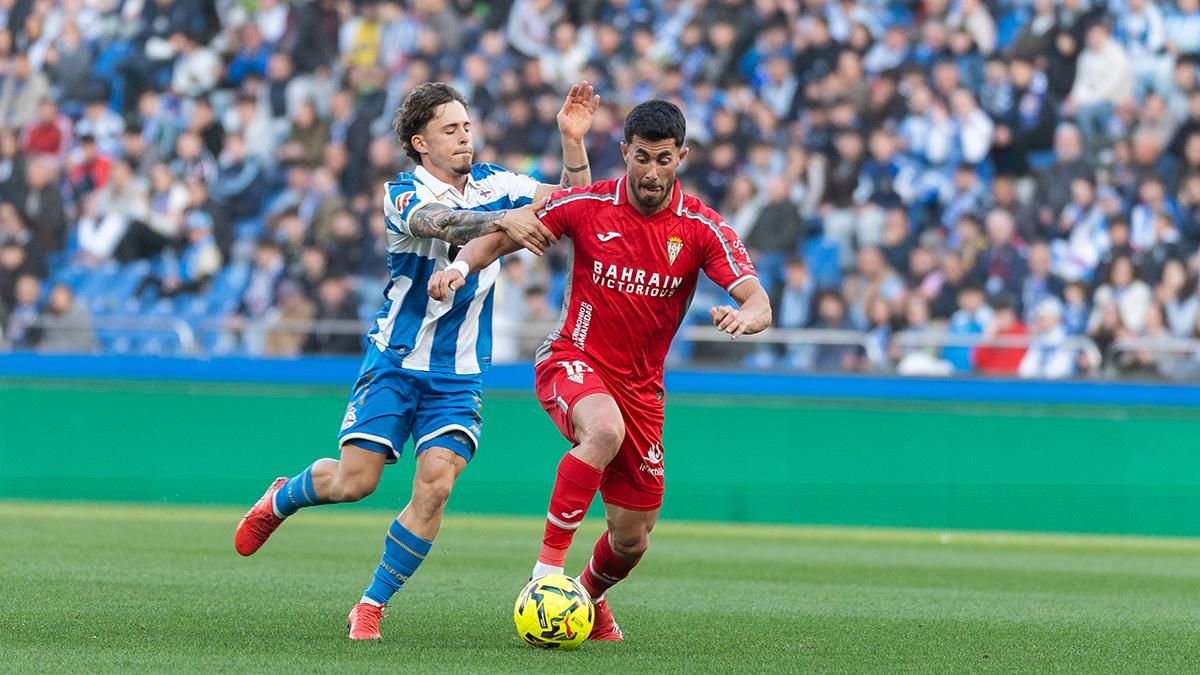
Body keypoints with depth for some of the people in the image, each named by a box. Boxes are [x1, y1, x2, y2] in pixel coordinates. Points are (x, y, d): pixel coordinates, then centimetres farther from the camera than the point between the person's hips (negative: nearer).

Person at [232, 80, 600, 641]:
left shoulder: (493, 184, 5)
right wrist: (502, 219, -52)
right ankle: (281, 499, 30)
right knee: (354, 482, -5)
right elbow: (437, 222, -34)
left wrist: (573, 141, -12)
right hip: (395, 361, -3)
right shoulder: (404, 194, -11)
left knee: (435, 485, -14)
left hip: (459, 373, 3)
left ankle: (372, 605, -1)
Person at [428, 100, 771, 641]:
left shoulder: (702, 228, -9)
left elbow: (759, 306, -18)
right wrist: (461, 266, -21)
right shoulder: (587, 205, -8)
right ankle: (548, 565, -30)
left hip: (641, 387, 3)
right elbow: (499, 238, 0)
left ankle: (590, 598, 42)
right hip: (573, 360, -3)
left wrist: (744, 317, -42)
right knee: (605, 429, -39)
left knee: (632, 540, 7)